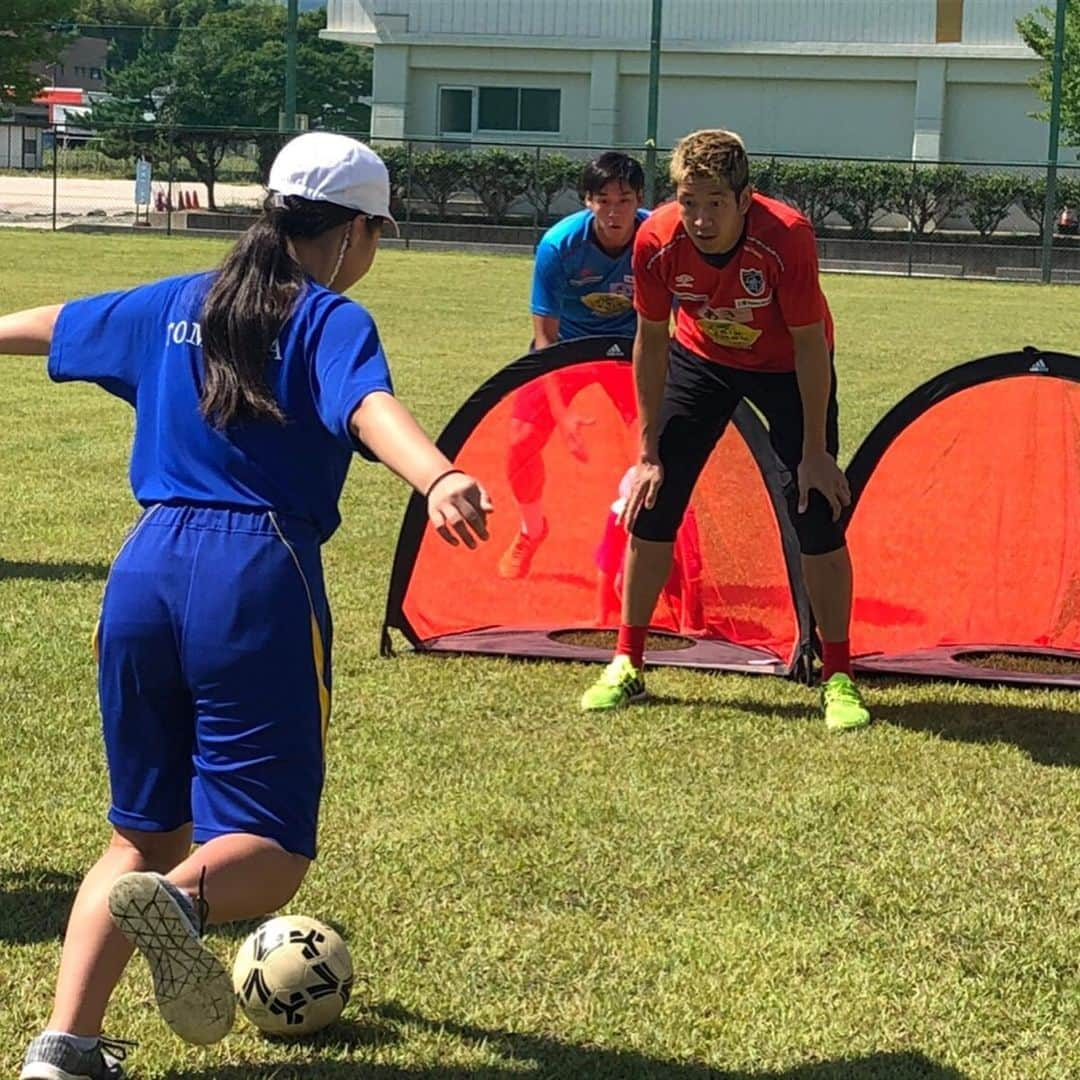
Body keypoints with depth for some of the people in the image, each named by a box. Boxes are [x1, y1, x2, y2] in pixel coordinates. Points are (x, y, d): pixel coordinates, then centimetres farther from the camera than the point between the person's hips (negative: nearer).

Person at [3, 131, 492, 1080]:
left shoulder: (174, 306, 16)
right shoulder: (331, 320, 0)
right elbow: (371, 409, -22)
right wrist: (441, 480, -41)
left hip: (146, 572, 5)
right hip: (259, 580, -5)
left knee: (143, 835, 17)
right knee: (268, 851, 0)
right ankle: (180, 898, -35)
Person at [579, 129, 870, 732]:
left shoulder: (787, 239, -36)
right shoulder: (657, 242, -27)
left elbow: (810, 345, -23)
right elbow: (651, 342, -12)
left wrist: (815, 452, -19)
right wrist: (650, 451, -9)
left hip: (787, 365, -2)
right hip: (702, 358, 3)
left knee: (818, 514, -11)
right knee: (653, 501, -2)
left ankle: (840, 680, 1)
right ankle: (627, 666, 12)